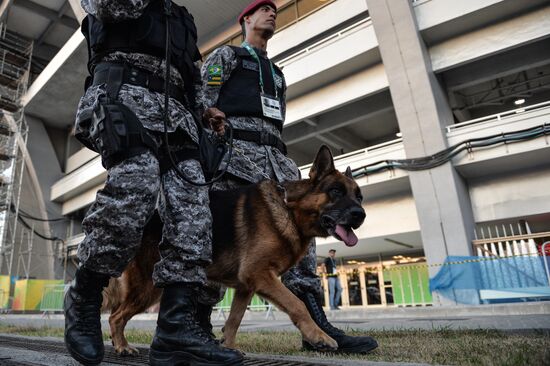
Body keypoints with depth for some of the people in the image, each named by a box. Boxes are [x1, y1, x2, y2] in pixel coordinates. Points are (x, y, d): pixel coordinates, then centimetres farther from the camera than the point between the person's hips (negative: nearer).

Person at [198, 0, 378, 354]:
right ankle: (198, 322, 1)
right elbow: (201, 99, 3)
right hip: (236, 147, -6)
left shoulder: (278, 73, 35)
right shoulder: (226, 55, 17)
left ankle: (316, 326, -10)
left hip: (275, 154, 6)